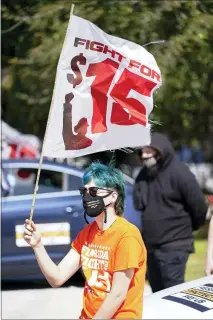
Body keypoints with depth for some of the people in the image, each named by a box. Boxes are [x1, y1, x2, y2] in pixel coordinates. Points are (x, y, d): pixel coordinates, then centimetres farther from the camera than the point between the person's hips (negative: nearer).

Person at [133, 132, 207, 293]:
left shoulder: (179, 173, -13)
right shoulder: (145, 174, 8)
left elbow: (199, 207, -9)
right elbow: (138, 203, 18)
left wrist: (185, 227, 6)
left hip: (174, 247, -7)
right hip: (150, 245, 7)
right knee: (158, 293, 14)